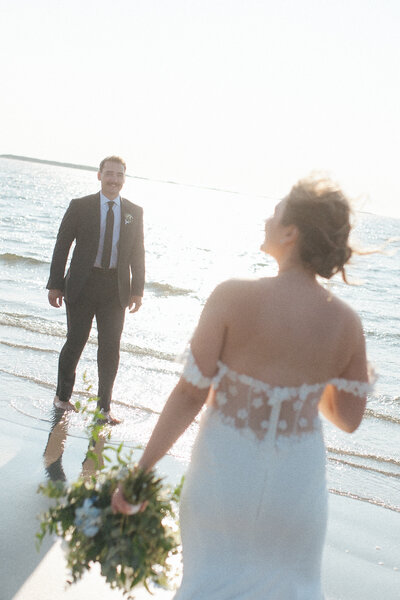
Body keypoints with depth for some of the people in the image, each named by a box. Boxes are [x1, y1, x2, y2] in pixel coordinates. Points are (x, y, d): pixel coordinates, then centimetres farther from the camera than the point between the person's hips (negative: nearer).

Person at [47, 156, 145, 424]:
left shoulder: (134, 212, 7)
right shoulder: (80, 206, 0)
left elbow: (138, 254, 11)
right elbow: (62, 246, 2)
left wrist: (137, 290, 5)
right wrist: (55, 284, -2)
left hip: (116, 289, 2)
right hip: (83, 285, -2)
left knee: (111, 348, 2)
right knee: (75, 342, 3)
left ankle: (105, 406, 16)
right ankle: (62, 396, 25)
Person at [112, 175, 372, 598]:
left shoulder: (233, 298, -21)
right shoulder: (346, 323, -12)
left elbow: (189, 395, -18)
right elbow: (348, 418, -2)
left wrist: (139, 472, -8)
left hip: (226, 467, -2)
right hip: (296, 478, 3)